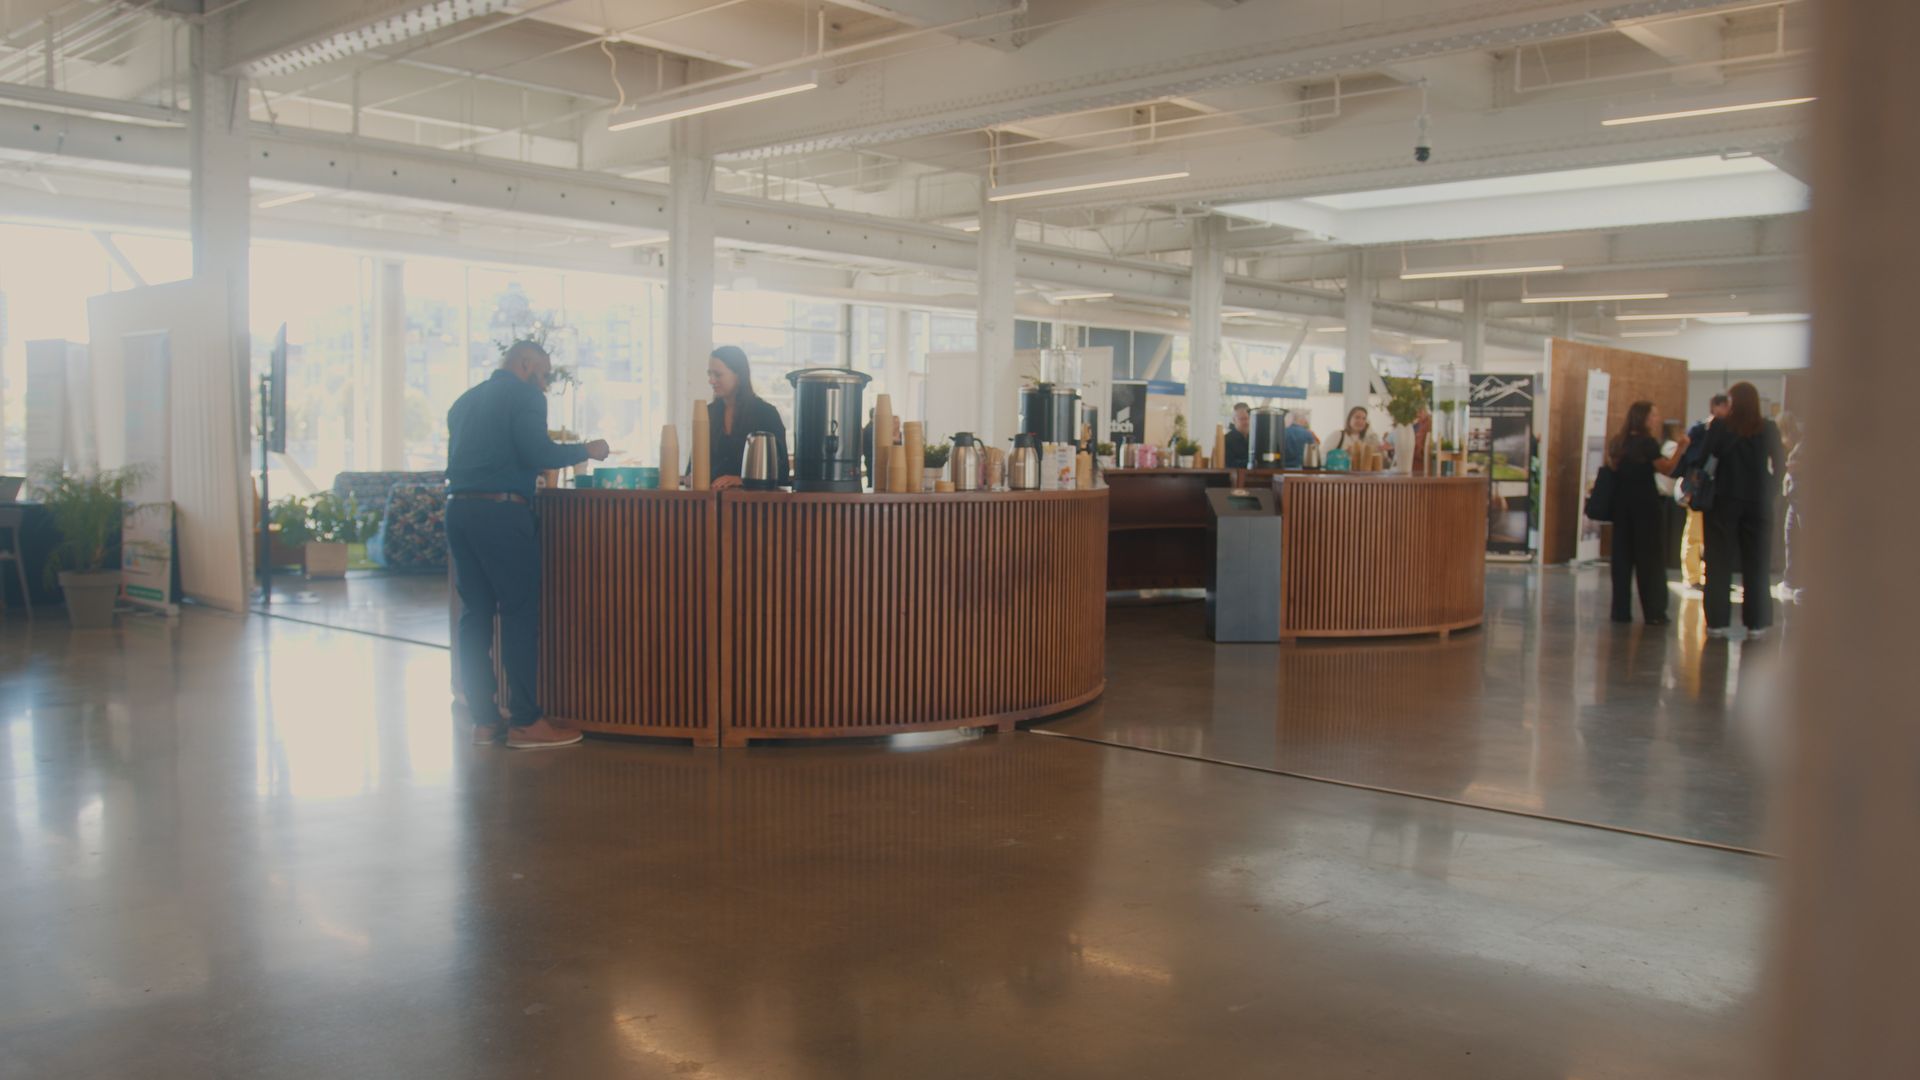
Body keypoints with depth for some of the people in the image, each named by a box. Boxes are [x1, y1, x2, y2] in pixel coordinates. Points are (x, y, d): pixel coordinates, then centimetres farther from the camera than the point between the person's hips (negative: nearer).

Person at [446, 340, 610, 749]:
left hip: (458, 505, 8)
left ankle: (483, 720, 9)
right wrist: (586, 450, 1)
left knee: (476, 612, 8)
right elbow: (537, 452, -14)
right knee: (520, 612, -4)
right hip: (501, 510, -8)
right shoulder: (524, 395, -1)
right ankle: (525, 722, -4)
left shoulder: (466, 401, 22)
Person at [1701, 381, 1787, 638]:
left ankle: (1717, 622, 5)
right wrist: (1771, 491, 9)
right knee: (1756, 564, 9)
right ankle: (1755, 623, 10)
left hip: (1725, 501, -2)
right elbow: (1780, 464, 1)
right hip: (1758, 503, 2)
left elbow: (1704, 458, -12)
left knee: (1720, 564, 6)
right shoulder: (1769, 429, -1)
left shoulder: (1719, 427, -8)